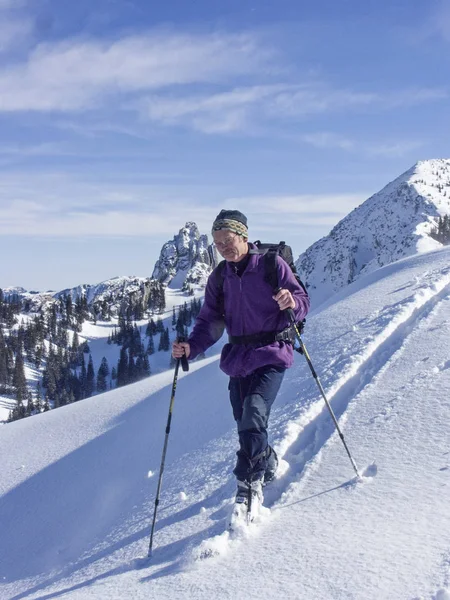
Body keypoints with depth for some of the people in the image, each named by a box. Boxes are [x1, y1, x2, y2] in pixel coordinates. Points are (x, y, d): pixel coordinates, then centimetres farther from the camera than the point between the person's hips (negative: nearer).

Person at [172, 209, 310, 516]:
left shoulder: (271, 264, -6)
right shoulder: (219, 277, 8)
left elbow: (303, 302, -4)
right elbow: (211, 321, 6)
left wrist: (291, 303, -28)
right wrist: (191, 347, -11)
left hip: (271, 354, -5)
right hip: (238, 358, 5)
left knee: (254, 413, -23)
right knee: (246, 425, 8)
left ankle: (249, 485, -16)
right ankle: (268, 465, 33)